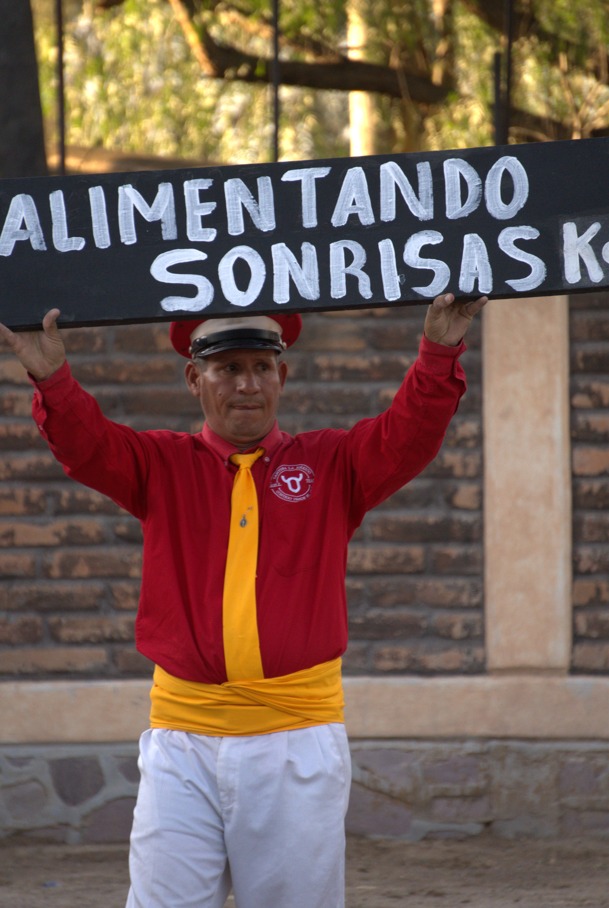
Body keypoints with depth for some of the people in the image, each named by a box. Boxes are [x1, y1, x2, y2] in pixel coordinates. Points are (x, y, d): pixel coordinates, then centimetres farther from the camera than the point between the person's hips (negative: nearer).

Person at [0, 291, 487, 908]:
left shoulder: (329, 465, 9)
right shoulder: (161, 465, 10)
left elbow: (408, 437, -5)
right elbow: (86, 445, -6)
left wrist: (439, 354, -22)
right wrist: (51, 378, -25)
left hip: (299, 740, 0)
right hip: (182, 741, 0)